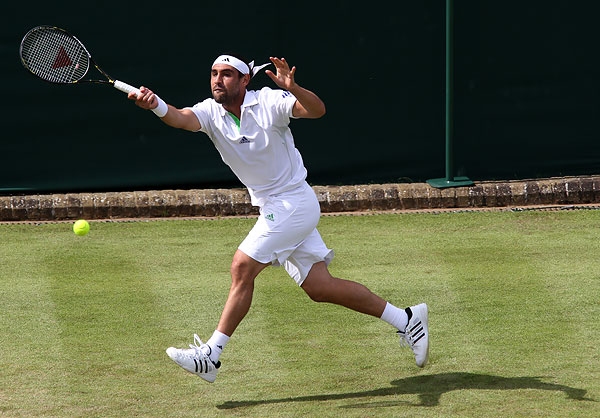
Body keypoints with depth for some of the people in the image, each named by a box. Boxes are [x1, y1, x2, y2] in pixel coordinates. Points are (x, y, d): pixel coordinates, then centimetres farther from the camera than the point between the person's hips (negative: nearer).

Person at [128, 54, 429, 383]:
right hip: (273, 209, 7)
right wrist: (155, 104, -44)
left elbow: (317, 110, -29)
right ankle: (406, 320, 18)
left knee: (242, 268, -14)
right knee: (319, 287, 7)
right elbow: (181, 118, -23)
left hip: (294, 204, -7)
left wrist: (292, 88, -48)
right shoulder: (211, 112, -2)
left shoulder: (269, 102, -15)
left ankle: (211, 355, -7)